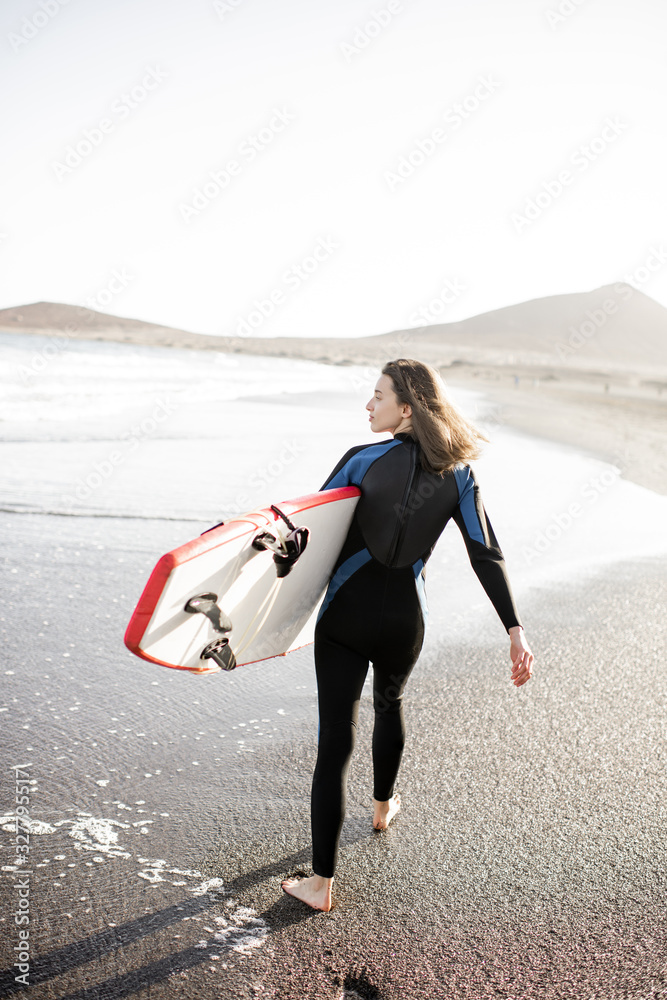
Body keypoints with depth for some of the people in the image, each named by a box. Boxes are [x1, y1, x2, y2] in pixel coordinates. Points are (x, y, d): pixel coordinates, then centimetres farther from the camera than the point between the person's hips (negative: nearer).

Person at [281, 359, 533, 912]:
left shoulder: (362, 460, -12)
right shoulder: (457, 474, -3)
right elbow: (487, 556, -6)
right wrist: (516, 630, -5)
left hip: (345, 617, -3)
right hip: (405, 621, 4)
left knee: (335, 744, 2)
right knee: (390, 704, 32)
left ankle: (322, 883, 8)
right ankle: (383, 806, 55)